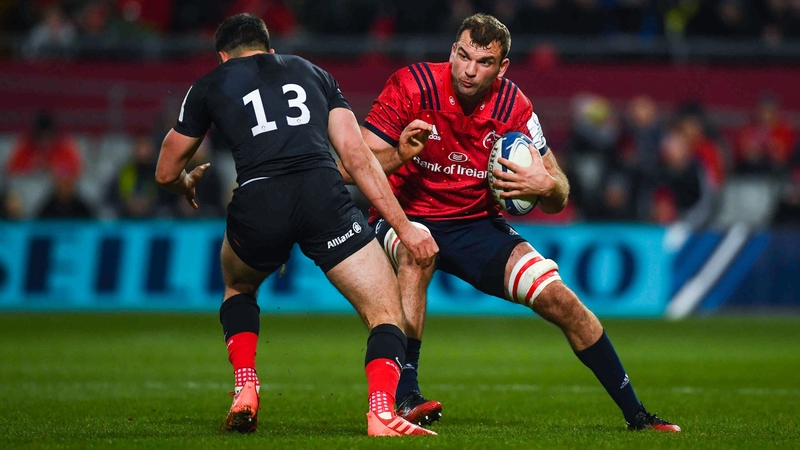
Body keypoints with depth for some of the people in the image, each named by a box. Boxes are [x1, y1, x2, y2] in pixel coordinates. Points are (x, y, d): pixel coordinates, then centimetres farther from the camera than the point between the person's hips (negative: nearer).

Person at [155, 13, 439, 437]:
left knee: (238, 288, 35)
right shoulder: (313, 73, 28)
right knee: (387, 314, 6)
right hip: (323, 195, -1)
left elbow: (166, 173, 33)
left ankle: (245, 390, 18)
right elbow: (358, 156, 17)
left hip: (257, 204, 1)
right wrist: (405, 228, 17)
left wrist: (188, 184, 57)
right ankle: (381, 411, -20)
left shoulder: (209, 86, 25)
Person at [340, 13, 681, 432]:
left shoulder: (513, 107, -8)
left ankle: (635, 414, 6)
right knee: (416, 251, -39)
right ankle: (404, 398, -38)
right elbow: (352, 166, -16)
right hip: (406, 218, -3)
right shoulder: (412, 86, -16)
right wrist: (399, 154, -36)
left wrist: (547, 185, -26)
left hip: (477, 224, 3)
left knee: (561, 300, -10)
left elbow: (558, 198, -1)